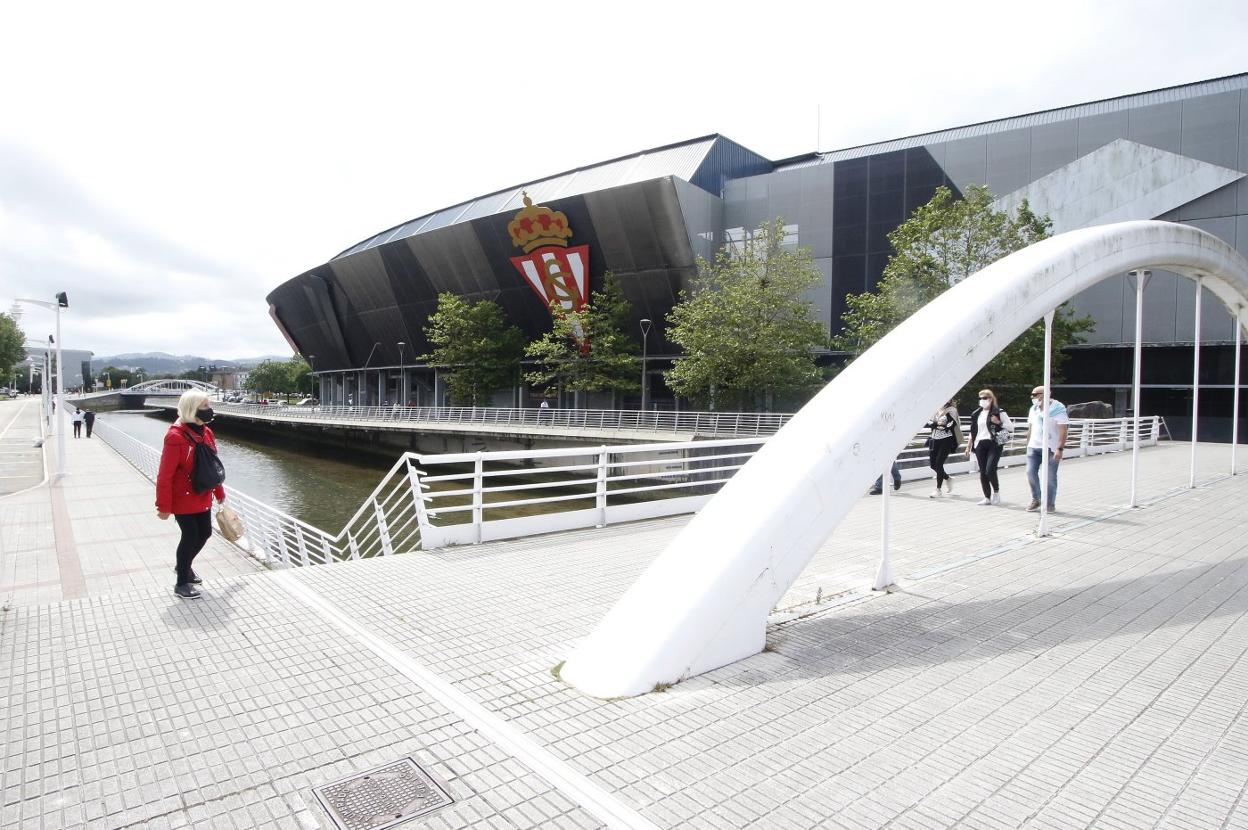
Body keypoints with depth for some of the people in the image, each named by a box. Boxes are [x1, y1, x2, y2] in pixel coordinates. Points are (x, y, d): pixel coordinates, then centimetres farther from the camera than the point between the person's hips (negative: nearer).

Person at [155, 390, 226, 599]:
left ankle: (184, 565, 43)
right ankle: (182, 583, 16)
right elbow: (165, 476, -20)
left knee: (205, 533, 16)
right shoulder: (176, 437, -23)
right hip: (183, 499, -8)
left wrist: (219, 492, 17)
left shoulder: (206, 432, 2)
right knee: (190, 536, -1)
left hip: (202, 497, 8)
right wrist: (164, 506, -18)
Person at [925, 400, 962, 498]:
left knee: (939, 464, -8)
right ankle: (948, 478, 32)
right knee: (932, 464, 5)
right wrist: (936, 424, -14)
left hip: (946, 440, -5)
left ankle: (938, 489, 3)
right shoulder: (935, 409, 11)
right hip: (935, 439, 5)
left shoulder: (951, 410, -1)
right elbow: (926, 423, 1)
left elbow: (952, 423, -14)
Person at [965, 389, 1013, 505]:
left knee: (990, 470, -15)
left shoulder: (999, 412, 0)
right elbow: (973, 432, 18)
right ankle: (987, 497, 13)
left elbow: (1011, 427, -1)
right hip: (980, 445, 5)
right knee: (983, 472, 4)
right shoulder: (977, 414, 14)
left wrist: (999, 422, -16)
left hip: (994, 444, -5)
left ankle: (996, 492, 9)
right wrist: (968, 446, 15)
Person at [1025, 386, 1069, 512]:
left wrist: (1059, 449, -18)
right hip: (1033, 446, 5)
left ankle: (1050, 504, 12)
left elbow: (1063, 431, -12)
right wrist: (1028, 445, 16)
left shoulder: (1057, 409, -8)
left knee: (1050, 476, 1)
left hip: (1051, 448, -5)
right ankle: (1036, 500, 15)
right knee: (1031, 472, 0)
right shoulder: (1033, 409, 11)